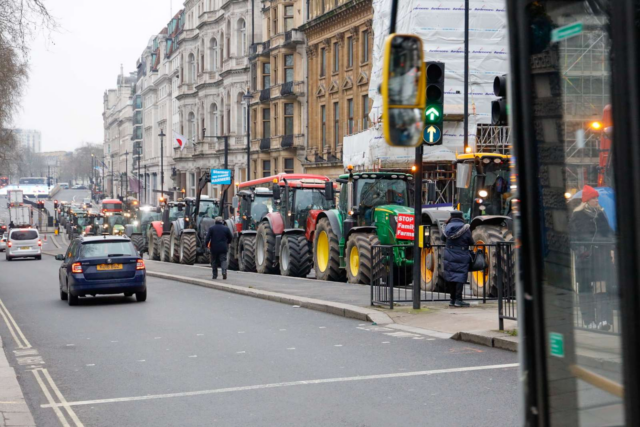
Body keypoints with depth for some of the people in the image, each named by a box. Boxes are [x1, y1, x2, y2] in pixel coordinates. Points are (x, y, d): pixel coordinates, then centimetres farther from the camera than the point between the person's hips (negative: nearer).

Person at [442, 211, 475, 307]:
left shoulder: (448, 227, 2)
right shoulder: (465, 228, -8)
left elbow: (443, 239, 16)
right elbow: (471, 242, -2)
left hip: (449, 257, 4)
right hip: (461, 257, -4)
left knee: (451, 277, 10)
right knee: (460, 277, -3)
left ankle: (452, 300, 14)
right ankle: (458, 300, -10)